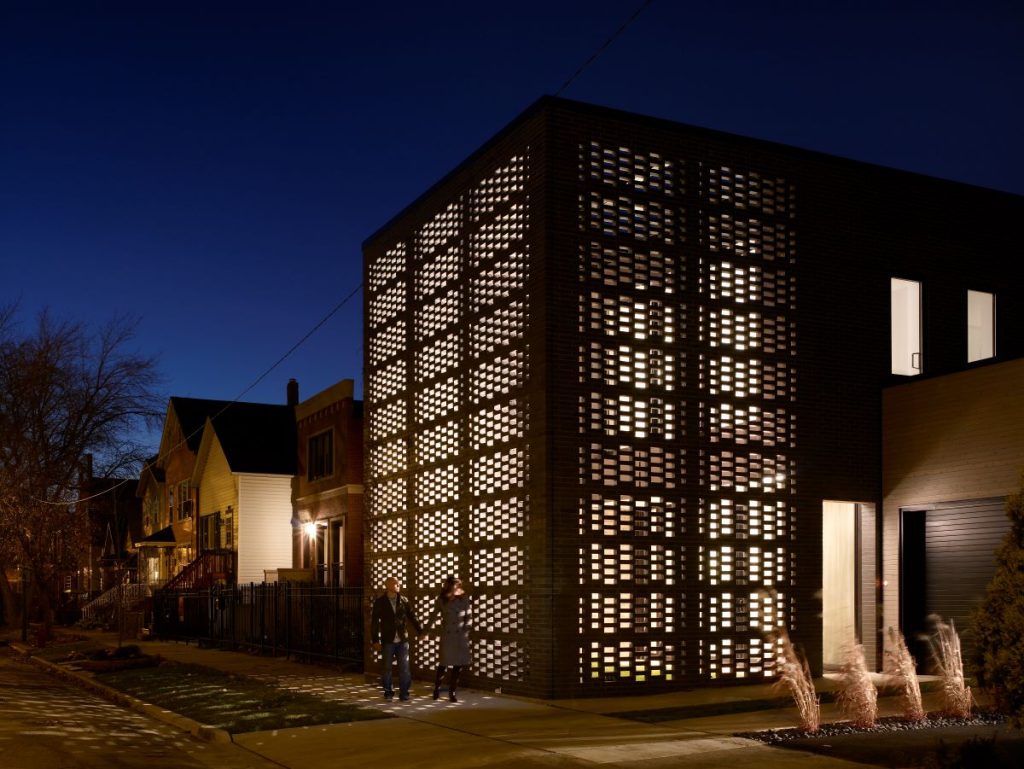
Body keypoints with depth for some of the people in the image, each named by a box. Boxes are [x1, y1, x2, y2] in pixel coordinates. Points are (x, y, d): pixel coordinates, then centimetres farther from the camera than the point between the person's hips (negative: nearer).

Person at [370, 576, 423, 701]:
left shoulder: (404, 601, 5)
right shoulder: (380, 602, -2)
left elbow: (412, 617, 9)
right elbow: (374, 622, -2)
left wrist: (421, 631, 2)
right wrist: (375, 640, -6)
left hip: (402, 640, 2)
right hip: (387, 641, -2)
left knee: (404, 667, 1)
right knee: (386, 668, 6)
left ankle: (404, 692, 10)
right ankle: (388, 691, 20)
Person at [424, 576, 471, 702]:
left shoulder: (464, 599, -3)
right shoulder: (441, 600, -3)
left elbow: (467, 616, 4)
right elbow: (434, 616, 6)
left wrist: (465, 631, -1)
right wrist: (426, 631, 5)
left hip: (461, 636, 1)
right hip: (447, 636, -1)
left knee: (458, 665, 2)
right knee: (443, 664, 3)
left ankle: (452, 692, 15)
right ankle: (437, 688, 25)